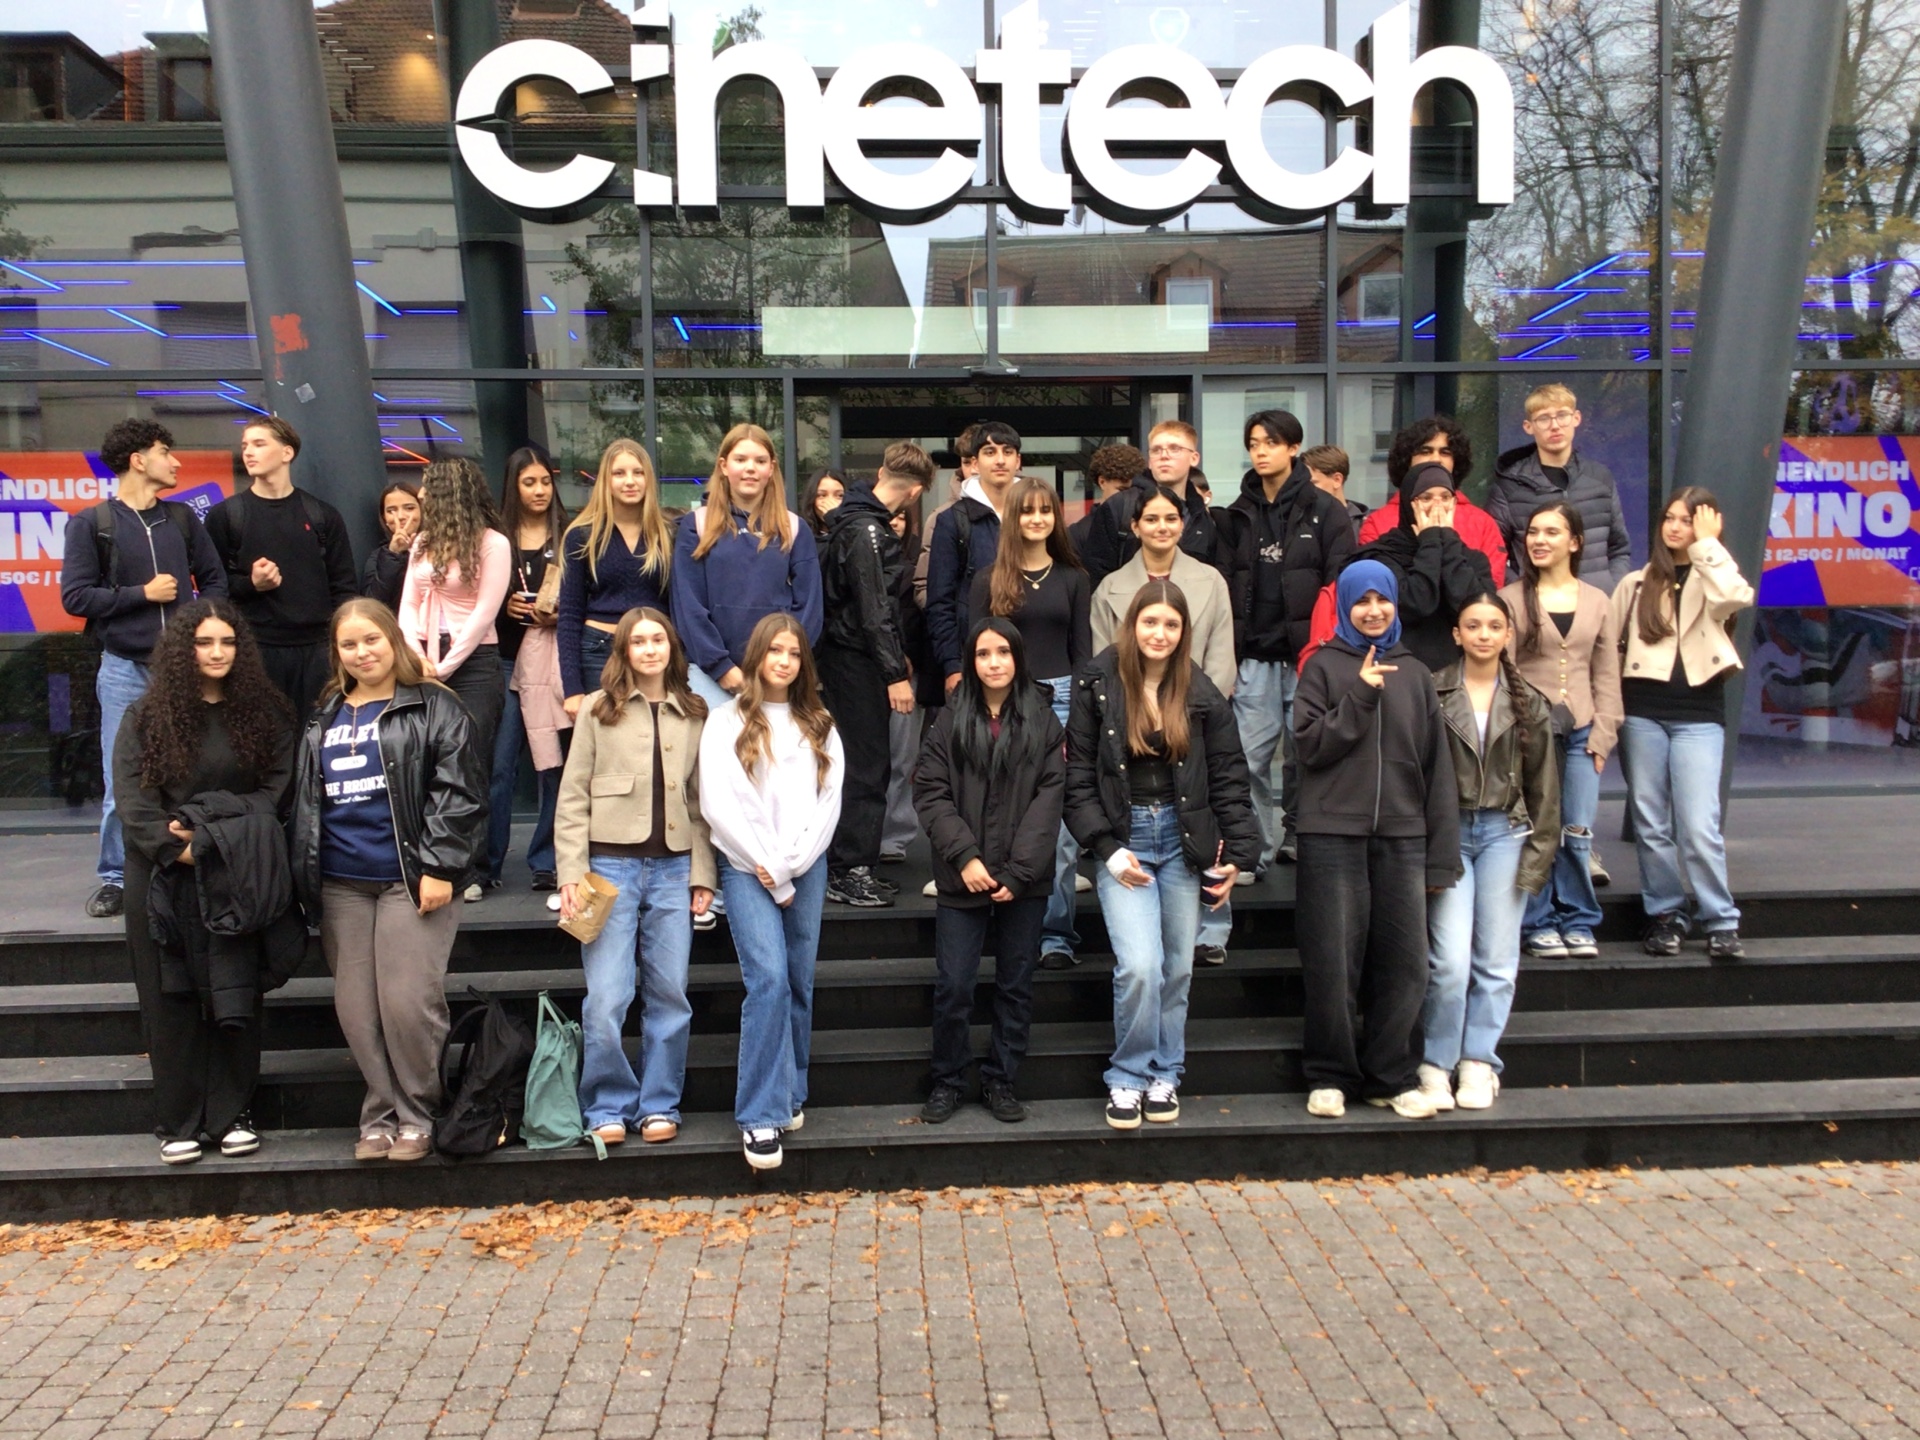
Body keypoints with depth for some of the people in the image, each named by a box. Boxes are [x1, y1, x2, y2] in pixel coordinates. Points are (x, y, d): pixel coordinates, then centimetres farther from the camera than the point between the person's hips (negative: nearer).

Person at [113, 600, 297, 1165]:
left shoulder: (265, 713, 3)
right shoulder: (145, 717, 3)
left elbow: (278, 789, -3)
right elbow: (133, 801, -5)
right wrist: (181, 850, -18)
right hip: (164, 880, 0)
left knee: (236, 999, 4)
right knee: (172, 1002, 4)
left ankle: (231, 1114, 15)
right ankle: (178, 1123, 13)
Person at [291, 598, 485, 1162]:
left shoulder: (433, 708, 0)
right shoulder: (324, 720, 17)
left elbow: (457, 792, -7)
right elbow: (306, 802, 21)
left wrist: (439, 868, -14)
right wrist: (306, 879, 15)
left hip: (409, 879, -5)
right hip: (341, 885, 5)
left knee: (407, 1004, -7)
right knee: (356, 1009, 7)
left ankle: (416, 1114, 11)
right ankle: (379, 1114, 21)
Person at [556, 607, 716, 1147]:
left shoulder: (694, 715, 10)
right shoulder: (598, 710, 4)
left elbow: (702, 802, 11)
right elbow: (573, 798, 1)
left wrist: (703, 874, 4)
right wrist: (572, 874, -6)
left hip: (673, 868, 2)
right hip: (611, 864, -2)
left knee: (669, 994, 5)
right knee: (606, 997, -4)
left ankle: (659, 1105, 19)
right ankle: (608, 1106, 12)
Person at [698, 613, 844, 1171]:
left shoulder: (819, 727, 14)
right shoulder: (727, 722, 3)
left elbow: (829, 803, 6)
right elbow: (720, 804, -5)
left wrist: (788, 866, -6)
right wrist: (768, 873, -8)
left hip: (807, 866, 4)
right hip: (748, 868, -3)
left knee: (799, 984, 4)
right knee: (769, 979, -15)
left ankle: (790, 1096, 17)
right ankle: (761, 1115, -10)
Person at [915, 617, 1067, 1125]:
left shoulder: (1044, 721, 2)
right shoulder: (950, 720, 3)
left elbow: (1050, 797, -4)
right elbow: (930, 794, -2)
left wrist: (1019, 872, -12)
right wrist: (965, 857, -14)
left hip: (1025, 882, 1)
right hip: (961, 878, 0)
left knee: (1016, 986, 9)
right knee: (953, 986, 1)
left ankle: (1001, 1081, 24)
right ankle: (947, 1082, 19)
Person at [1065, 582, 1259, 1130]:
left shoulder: (1201, 694, 2)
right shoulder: (1097, 684, -3)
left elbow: (1229, 778, 4)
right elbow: (1078, 776, -3)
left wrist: (1236, 854, -1)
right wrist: (1106, 847, -10)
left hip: (1183, 837, 2)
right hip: (1124, 840, -2)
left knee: (1177, 968, 7)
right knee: (1139, 966, -13)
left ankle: (1164, 1075, 25)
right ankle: (1127, 1078, 7)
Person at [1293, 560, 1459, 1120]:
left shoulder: (1415, 673, 14)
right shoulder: (1325, 666, 6)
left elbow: (1437, 765, 12)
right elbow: (1310, 744, -5)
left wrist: (1442, 856, 6)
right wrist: (1360, 696, -13)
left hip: (1402, 837, 3)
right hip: (1334, 835, -3)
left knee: (1405, 963, 3)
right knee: (1333, 963, 0)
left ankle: (1393, 1077, 16)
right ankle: (1330, 1076, 13)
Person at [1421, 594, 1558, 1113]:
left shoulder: (1528, 704, 8)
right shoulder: (1433, 694, -1)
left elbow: (1543, 786, 10)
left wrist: (1538, 854, 5)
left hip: (1504, 832, 3)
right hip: (1448, 832, -2)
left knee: (1496, 961, 4)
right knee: (1451, 961, -9)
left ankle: (1479, 1063, 17)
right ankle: (1436, 1062, 8)